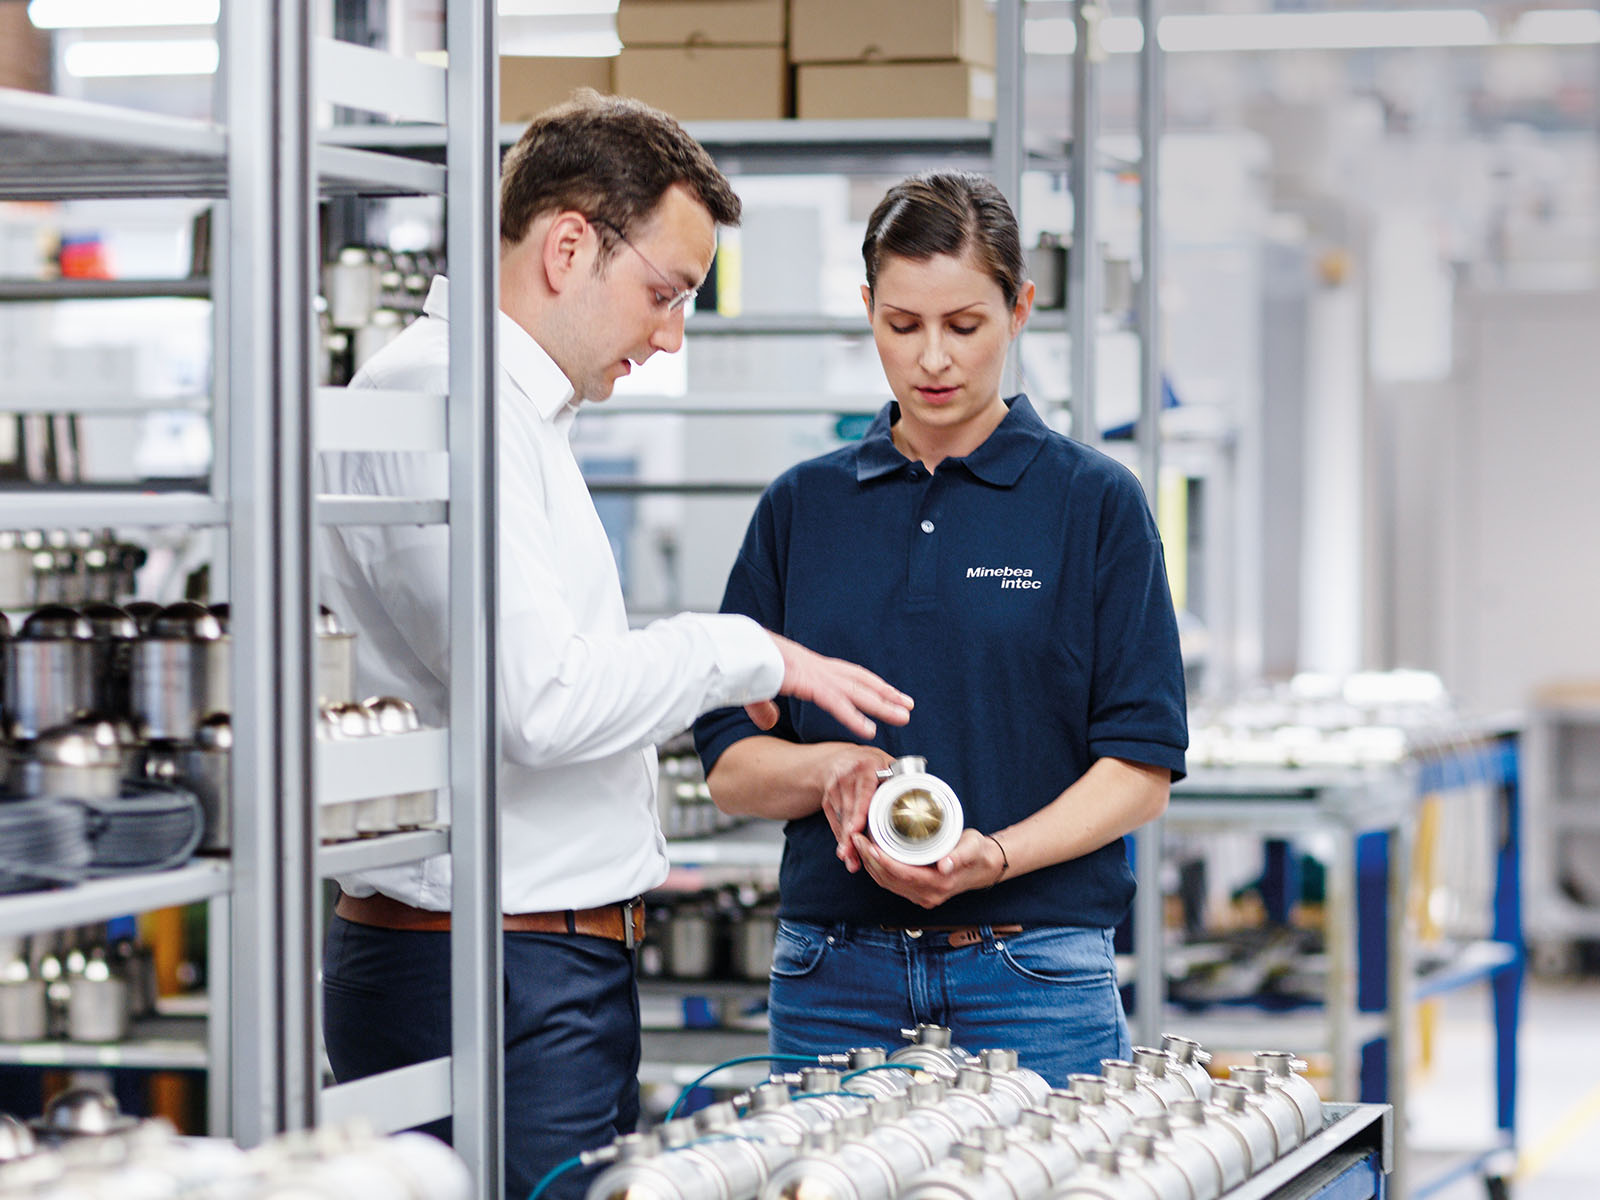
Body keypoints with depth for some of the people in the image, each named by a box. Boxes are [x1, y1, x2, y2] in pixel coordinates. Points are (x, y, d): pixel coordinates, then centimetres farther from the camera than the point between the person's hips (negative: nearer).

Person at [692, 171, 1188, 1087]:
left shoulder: (1096, 502, 1)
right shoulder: (803, 506, 10)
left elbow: (1142, 771, -3)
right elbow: (730, 765, 9)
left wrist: (995, 856, -19)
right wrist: (830, 766, -12)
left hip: (1035, 980, -2)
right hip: (833, 974, 2)